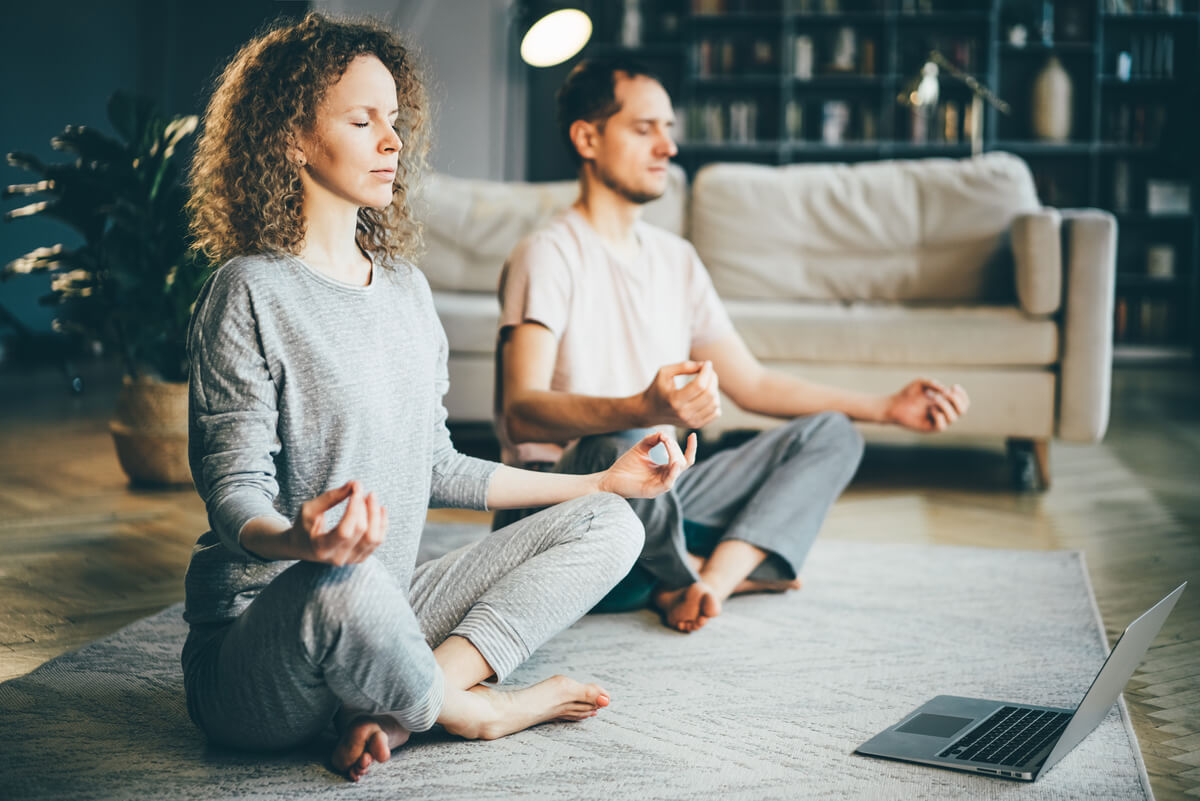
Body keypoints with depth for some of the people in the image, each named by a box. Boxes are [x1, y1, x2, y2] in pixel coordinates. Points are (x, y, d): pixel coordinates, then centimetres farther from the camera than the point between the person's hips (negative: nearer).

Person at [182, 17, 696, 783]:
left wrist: (601, 481, 18)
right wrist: (298, 541, -39)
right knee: (347, 586, -42)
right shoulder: (250, 293, -10)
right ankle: (480, 711, -9)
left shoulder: (407, 289, 12)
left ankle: (394, 710, -18)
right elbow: (234, 491, -15)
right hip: (255, 628, -7)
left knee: (608, 526, 0)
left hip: (380, 611, 8)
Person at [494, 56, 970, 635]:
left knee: (831, 435, 0)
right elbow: (520, 413, -24)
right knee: (622, 451, -40)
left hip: (655, 496, 8)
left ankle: (708, 581, -22)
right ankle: (731, 571, -9)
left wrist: (886, 407, 11)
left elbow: (751, 383, 19)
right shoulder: (550, 255, -10)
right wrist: (645, 409, -43)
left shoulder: (675, 258, 15)